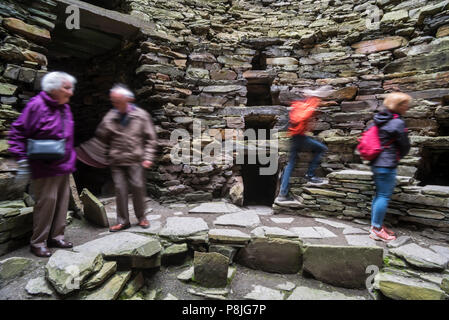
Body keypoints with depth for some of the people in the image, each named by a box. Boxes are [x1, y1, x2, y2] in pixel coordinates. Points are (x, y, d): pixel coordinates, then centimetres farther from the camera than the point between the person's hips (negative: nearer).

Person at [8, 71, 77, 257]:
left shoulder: (65, 108, 12)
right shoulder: (37, 105, -11)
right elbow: (18, 133, -10)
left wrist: (71, 161, 20)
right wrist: (23, 162, -14)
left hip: (63, 167, 8)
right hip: (44, 167, -7)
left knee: (62, 200, 11)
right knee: (46, 201, -3)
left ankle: (56, 237, 25)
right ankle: (38, 242, 15)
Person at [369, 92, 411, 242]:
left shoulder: (380, 119, 9)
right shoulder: (397, 123, -14)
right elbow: (405, 146, -7)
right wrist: (398, 156, 15)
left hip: (376, 163, 9)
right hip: (387, 165, -9)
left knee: (379, 195, 16)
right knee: (384, 196, -1)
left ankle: (375, 225, 26)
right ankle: (377, 230, 8)